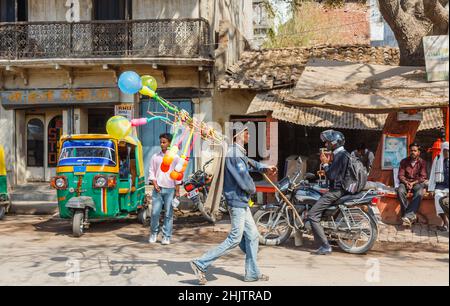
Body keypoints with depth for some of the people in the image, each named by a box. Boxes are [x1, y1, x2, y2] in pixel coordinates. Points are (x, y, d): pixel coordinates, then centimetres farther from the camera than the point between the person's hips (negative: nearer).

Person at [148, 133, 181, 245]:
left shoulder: (174, 157, 1)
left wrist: (177, 191, -2)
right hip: (158, 189, 1)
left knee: (168, 214, 2)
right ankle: (154, 233, 17)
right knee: (155, 212, -1)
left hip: (170, 189, -1)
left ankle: (166, 237, 9)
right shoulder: (155, 156, 7)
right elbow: (152, 172, 9)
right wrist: (155, 184, -5)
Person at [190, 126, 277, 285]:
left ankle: (252, 273, 22)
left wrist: (265, 168, 17)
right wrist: (253, 189, -1)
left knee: (252, 236, 13)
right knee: (234, 239, -6)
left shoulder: (240, 153, 13)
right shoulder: (235, 154, -19)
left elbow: (250, 163, 33)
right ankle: (201, 264, 0)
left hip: (241, 202, 10)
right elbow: (244, 181, -22)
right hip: (237, 201, -10)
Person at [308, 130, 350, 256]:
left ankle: (325, 246, -15)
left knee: (313, 215, -14)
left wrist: (325, 163, -9)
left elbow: (332, 176, -21)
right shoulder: (344, 154, 16)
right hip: (340, 189, 11)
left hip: (336, 191, -11)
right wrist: (329, 163, 10)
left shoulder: (339, 155, -17)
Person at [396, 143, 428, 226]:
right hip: (405, 182, 1)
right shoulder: (404, 161, 4)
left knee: (419, 193, -36)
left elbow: (423, 177, -4)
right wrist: (406, 182, -18)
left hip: (417, 182, -1)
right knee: (400, 191, -33)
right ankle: (412, 215, -30)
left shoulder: (422, 162, 1)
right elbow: (400, 175, 1)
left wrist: (413, 183, -19)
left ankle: (408, 216, -40)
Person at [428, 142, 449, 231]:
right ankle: (446, 222, -34)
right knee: (438, 196, -33)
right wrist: (431, 189, -1)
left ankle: (446, 224, -32)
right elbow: (432, 175, 8)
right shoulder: (437, 160, 10)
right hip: (440, 186, 1)